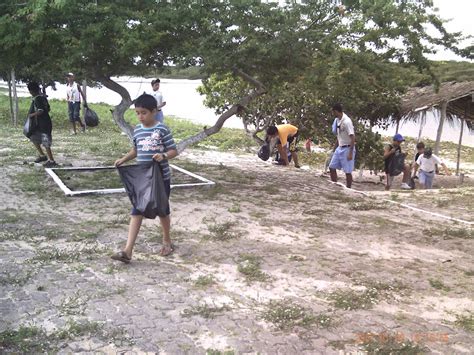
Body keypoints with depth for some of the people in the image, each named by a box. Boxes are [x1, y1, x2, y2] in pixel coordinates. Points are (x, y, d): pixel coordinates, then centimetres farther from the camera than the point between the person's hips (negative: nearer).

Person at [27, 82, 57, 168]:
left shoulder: (37, 99, -17)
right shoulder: (43, 98, 8)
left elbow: (40, 111, -27)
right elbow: (48, 109, 15)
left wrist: (32, 115, -12)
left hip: (43, 124, -10)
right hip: (40, 124, 10)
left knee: (46, 143, -4)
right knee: (33, 138, 20)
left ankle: (52, 161, 2)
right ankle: (42, 155, 27)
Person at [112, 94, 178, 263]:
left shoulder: (162, 129, -11)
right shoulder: (137, 130, 5)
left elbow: (174, 151, -9)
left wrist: (164, 156, -28)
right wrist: (124, 159, 4)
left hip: (161, 178, -4)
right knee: (136, 212, -1)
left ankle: (167, 241, 35)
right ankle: (127, 251, -4)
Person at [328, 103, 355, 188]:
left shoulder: (346, 121, -20)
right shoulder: (337, 120, 6)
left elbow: (352, 137, -21)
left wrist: (350, 153, -23)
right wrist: (335, 147, 19)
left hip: (347, 149, -9)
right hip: (339, 148, 9)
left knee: (347, 171, -1)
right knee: (332, 167, 9)